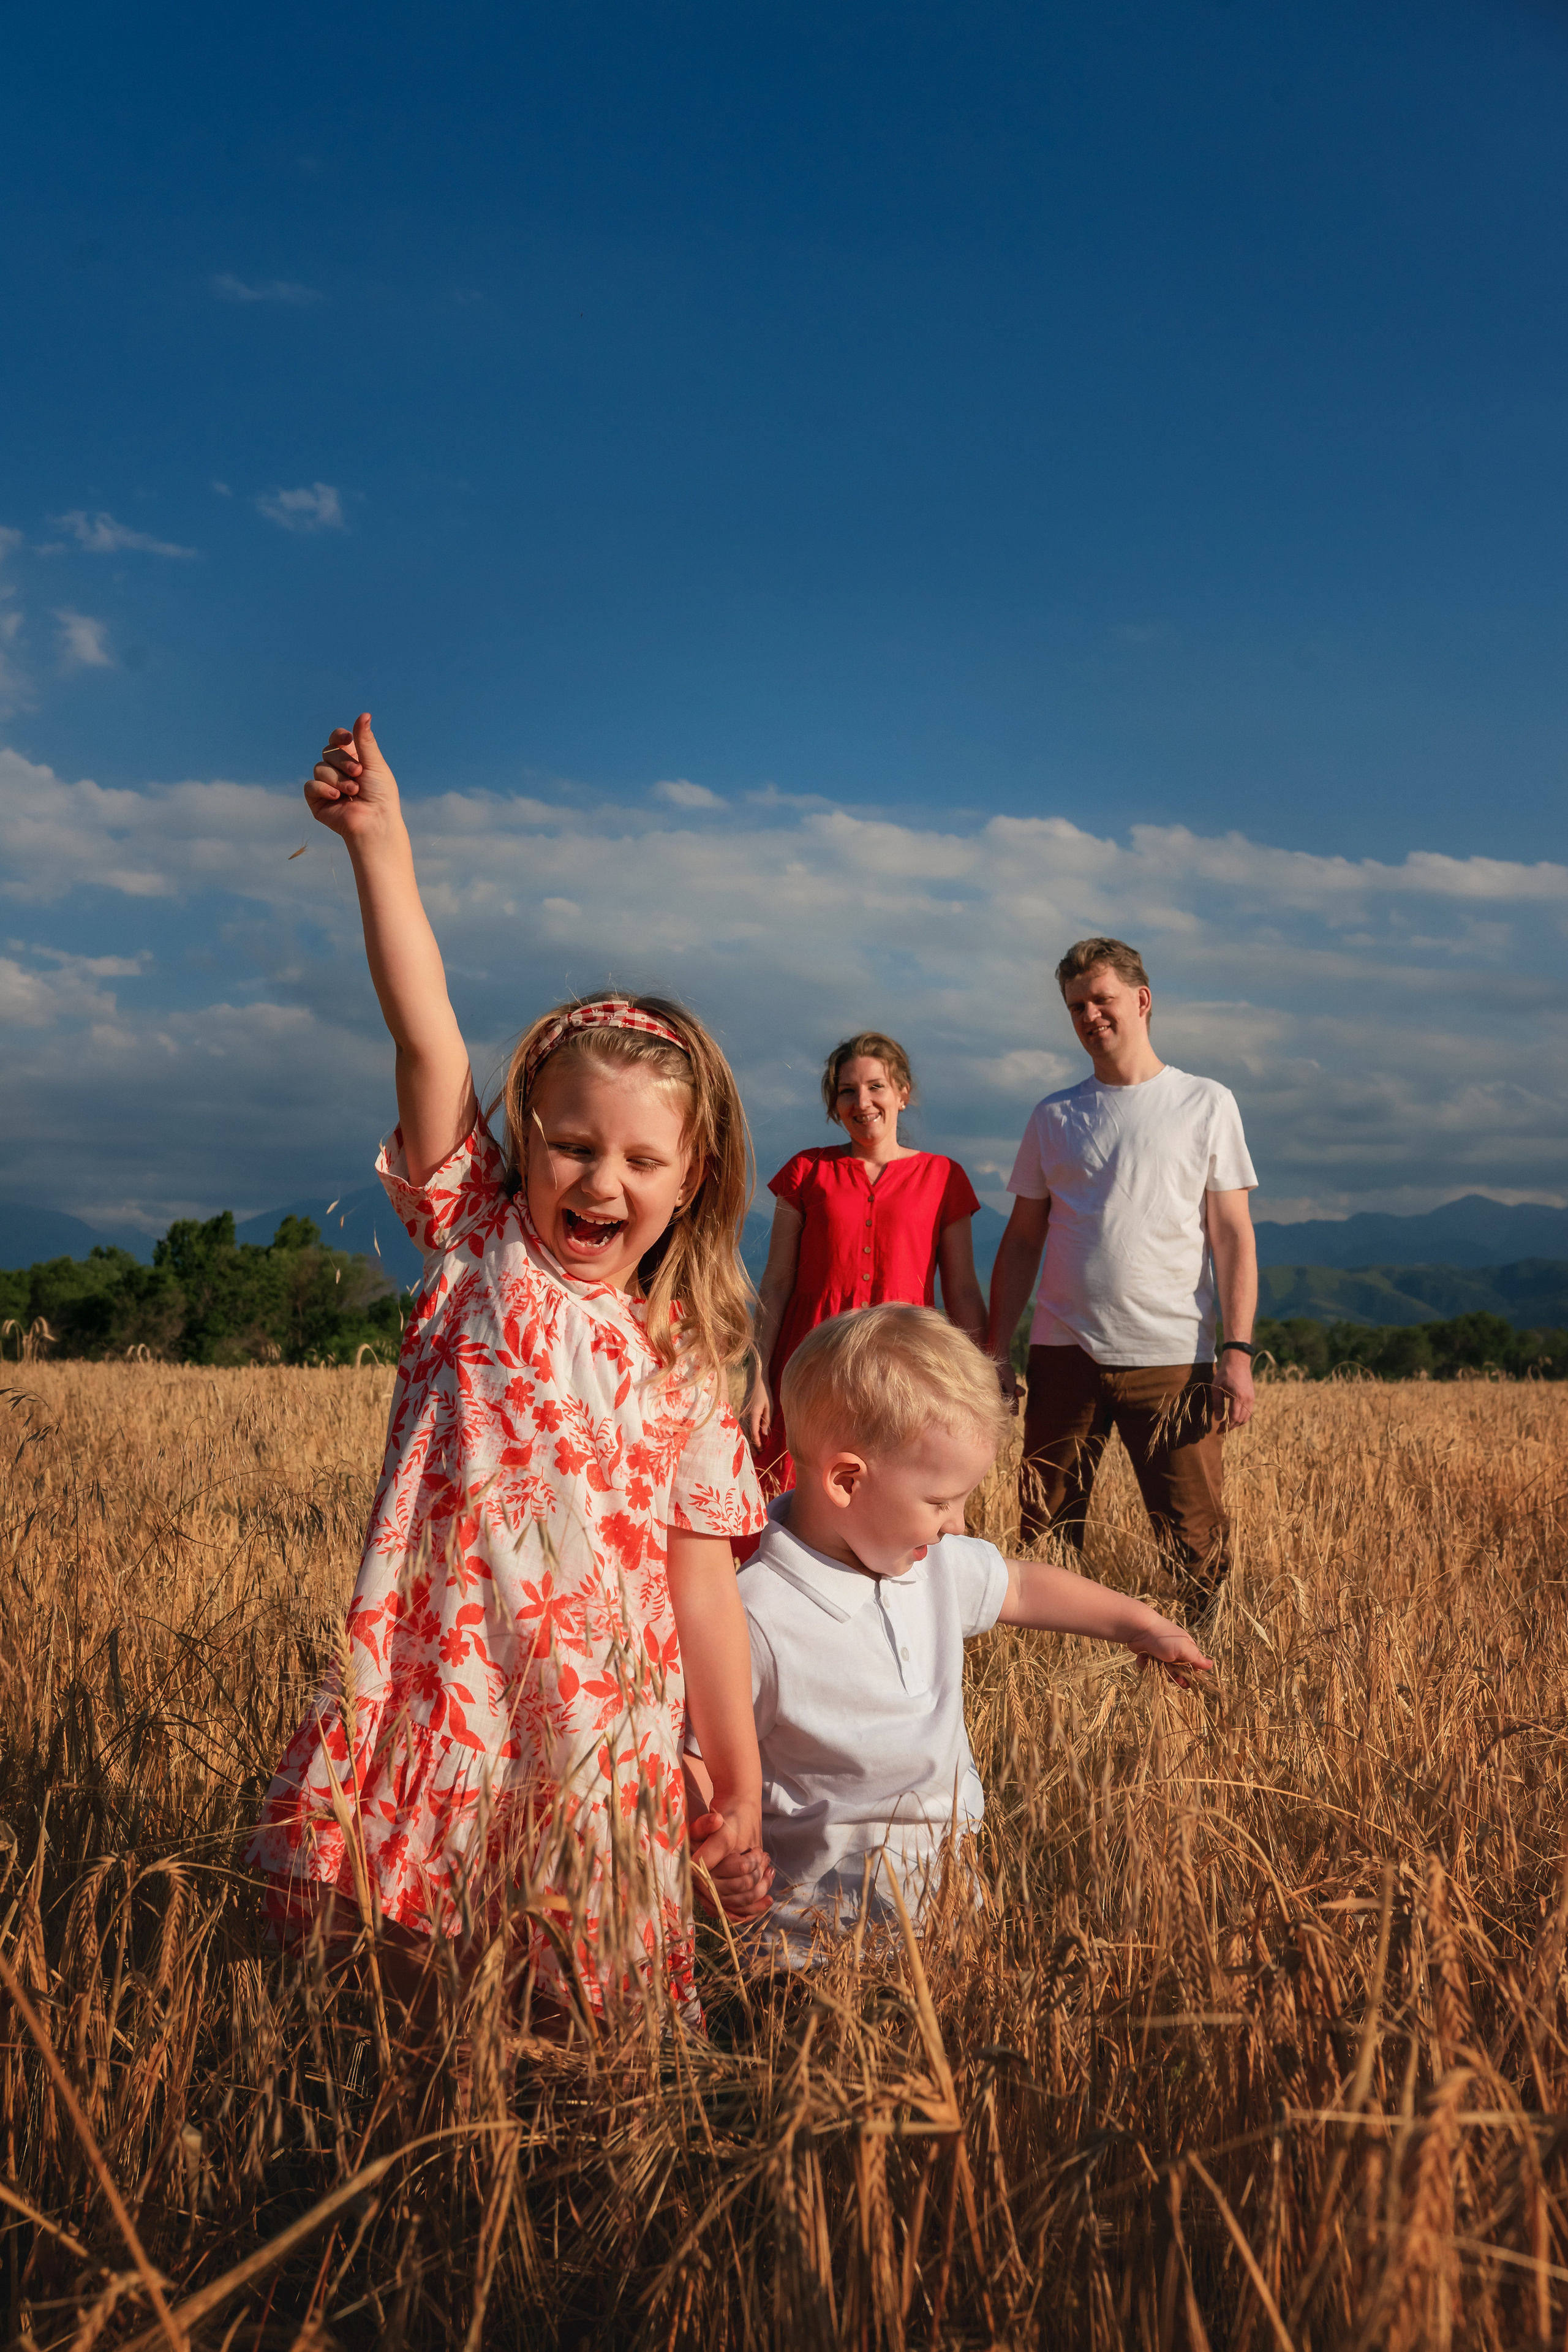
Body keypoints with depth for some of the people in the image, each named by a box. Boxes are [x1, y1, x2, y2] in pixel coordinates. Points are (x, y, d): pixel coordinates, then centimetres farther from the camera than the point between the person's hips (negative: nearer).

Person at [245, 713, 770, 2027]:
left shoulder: (680, 1365, 6)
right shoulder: (477, 1245, 2)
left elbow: (702, 1581, 7)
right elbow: (429, 1043, -8)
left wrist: (742, 1782, 7)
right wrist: (382, 846, -16)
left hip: (601, 1734, 2)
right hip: (438, 1701, -1)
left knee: (598, 2016, 8)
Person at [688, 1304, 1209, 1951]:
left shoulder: (935, 1565, 5)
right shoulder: (756, 1622, -20)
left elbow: (1019, 1587, 24)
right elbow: (687, 1754, -12)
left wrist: (1138, 1623, 33)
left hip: (953, 1892, 7)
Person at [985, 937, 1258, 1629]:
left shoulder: (1207, 1105, 6)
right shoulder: (1053, 1118, 12)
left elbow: (1233, 1237, 2)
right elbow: (1021, 1243, 14)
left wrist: (1238, 1352, -8)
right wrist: (996, 1352, 5)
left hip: (1172, 1358, -2)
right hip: (1065, 1355, 2)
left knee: (1196, 1543, -2)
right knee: (1046, 1537, 4)